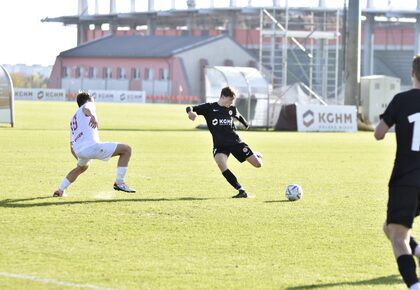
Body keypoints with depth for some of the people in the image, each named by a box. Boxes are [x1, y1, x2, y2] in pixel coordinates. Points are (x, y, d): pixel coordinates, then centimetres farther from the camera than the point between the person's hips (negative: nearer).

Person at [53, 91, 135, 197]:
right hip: (91, 146, -8)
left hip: (78, 150, 8)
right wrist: (92, 116, -36)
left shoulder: (73, 118, 35)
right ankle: (119, 183, -8)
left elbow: (72, 147, 34)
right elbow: (86, 108, -15)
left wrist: (80, 159, 47)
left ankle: (60, 190, 37)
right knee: (126, 149, -2)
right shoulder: (88, 106, 15)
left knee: (81, 167, 41)